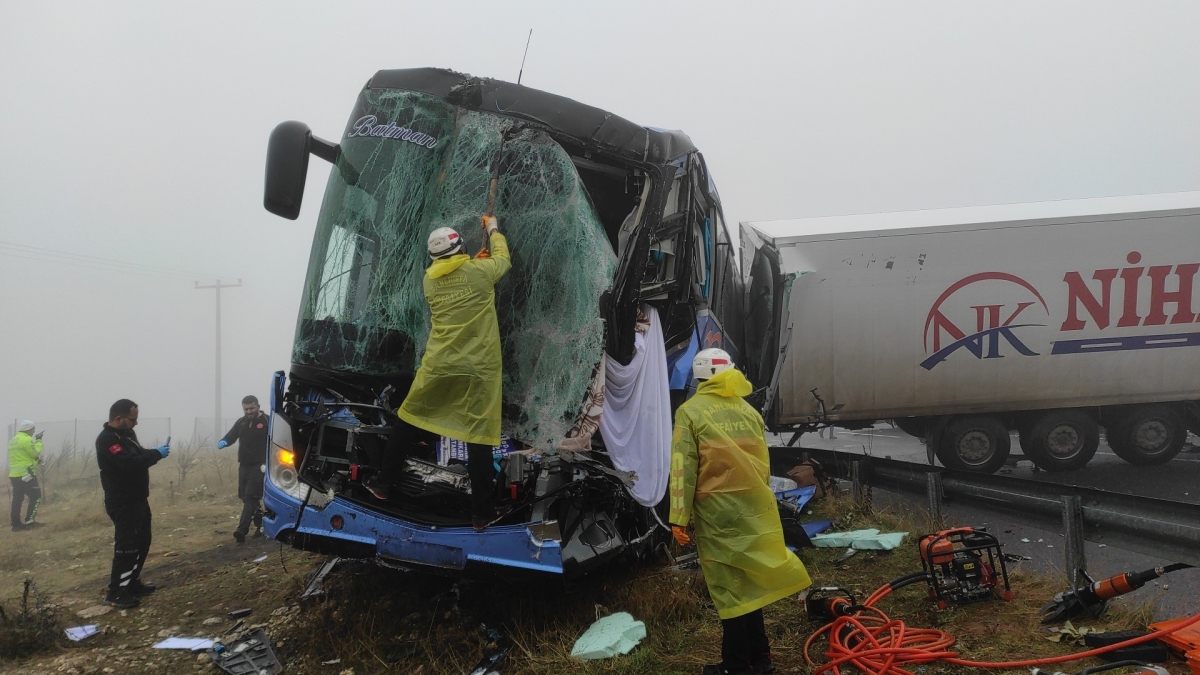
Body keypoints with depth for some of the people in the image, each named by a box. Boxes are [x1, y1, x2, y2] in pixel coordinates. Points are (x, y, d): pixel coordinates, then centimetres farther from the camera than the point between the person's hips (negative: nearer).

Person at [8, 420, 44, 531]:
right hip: (26, 473, -9)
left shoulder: (13, 440, 16)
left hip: (14, 474, 9)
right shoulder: (27, 439, -12)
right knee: (35, 496, -1)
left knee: (17, 499, 10)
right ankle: (29, 522, -6)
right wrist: (38, 442, -1)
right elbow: (36, 453, -13)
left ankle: (16, 524, 11)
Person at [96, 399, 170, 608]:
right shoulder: (107, 440, -20)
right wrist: (156, 454, -21)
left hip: (137, 499, 10)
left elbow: (139, 457, 17)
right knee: (127, 545, -9)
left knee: (142, 541, 16)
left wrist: (155, 453, -4)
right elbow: (129, 463, -31)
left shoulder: (126, 433, 11)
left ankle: (132, 583, 27)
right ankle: (115, 592, -2)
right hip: (122, 503, -10)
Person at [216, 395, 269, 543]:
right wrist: (223, 442, -17)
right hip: (243, 466, 7)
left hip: (259, 467, -7)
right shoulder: (241, 422, 12)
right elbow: (231, 436, 7)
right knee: (247, 498, 12)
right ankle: (260, 526, 25)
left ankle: (242, 531, -20)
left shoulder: (267, 421, -7)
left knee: (249, 497, -14)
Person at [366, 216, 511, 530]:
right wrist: (493, 228, 32)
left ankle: (382, 483, 31)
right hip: (478, 368, -3)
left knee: (407, 418, 20)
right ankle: (482, 512, 6)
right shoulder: (479, 271, -4)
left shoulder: (430, 278, 5)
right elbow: (503, 258, 17)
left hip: (438, 365, 3)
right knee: (478, 436, 1)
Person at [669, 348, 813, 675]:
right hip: (753, 510, 5)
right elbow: (763, 464, 13)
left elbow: (683, 468, -12)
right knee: (746, 583, 15)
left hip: (716, 512, -5)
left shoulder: (691, 411, -6)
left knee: (729, 587, 3)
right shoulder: (748, 410, 9)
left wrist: (679, 518, -10)